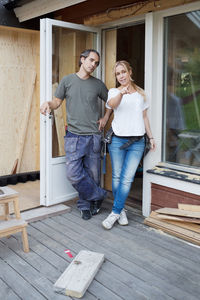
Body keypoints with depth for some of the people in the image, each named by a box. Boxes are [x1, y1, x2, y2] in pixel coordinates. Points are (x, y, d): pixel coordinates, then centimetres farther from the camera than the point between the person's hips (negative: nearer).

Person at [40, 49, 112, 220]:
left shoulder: (98, 84, 9)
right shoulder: (67, 81, 7)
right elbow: (57, 102, 9)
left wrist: (105, 118, 8)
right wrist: (48, 104, -12)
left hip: (94, 136, 1)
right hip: (74, 135, -1)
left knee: (92, 175, 4)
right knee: (74, 174, -8)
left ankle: (85, 205, 24)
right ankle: (98, 195, 13)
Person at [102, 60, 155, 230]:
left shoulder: (140, 93, 14)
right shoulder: (114, 91, 5)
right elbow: (111, 104, -20)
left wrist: (150, 136, 16)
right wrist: (121, 93, -40)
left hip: (137, 141, 1)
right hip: (117, 139, -1)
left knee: (127, 179, -6)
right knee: (117, 177, 3)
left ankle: (115, 212, 3)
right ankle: (121, 210, 20)